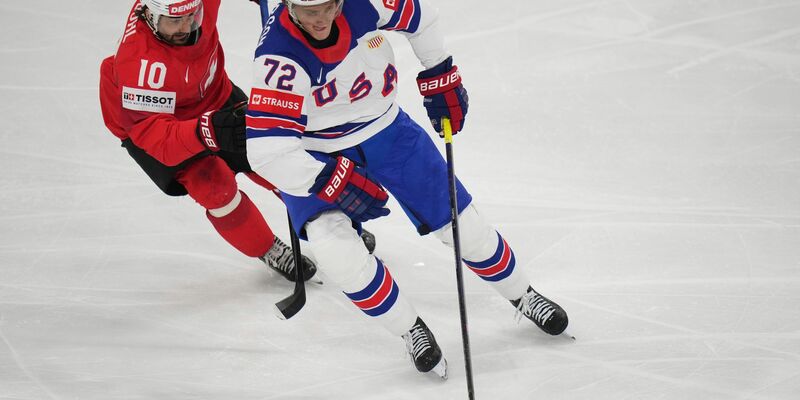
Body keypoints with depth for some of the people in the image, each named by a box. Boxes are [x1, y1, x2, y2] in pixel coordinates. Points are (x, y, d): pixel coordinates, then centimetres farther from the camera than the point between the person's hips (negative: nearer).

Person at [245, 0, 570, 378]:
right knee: (335, 248, -24)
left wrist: (440, 77, 3)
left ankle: (523, 296, 36)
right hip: (316, 155, -3)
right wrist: (334, 182, -36)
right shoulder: (279, 55, -36)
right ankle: (412, 331, 1)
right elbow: (266, 148, -39)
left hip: (384, 127, 3)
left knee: (461, 223, 8)